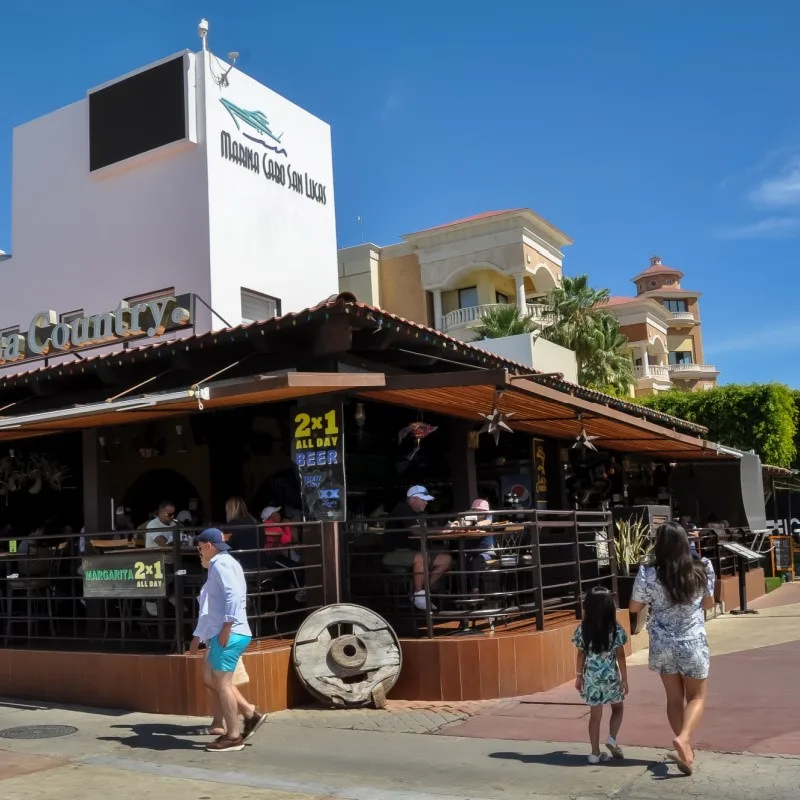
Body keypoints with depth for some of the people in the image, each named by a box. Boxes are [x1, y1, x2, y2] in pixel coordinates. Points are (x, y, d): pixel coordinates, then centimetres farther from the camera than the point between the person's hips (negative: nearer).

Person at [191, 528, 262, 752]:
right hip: (221, 633, 10)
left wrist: (227, 626, -25)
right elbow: (211, 609, 26)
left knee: (222, 683, -4)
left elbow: (233, 594, -24)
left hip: (229, 634, -10)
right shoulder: (218, 565, 23)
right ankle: (250, 714, 14)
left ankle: (233, 736, 3)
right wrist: (198, 635, 26)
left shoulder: (221, 563, -9)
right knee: (211, 679, 14)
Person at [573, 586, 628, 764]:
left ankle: (595, 753, 12)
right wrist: (625, 679, 1)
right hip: (611, 675, -2)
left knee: (595, 715, 9)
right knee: (618, 708, 21)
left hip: (591, 676, 2)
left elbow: (581, 655, 0)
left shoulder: (583, 629, -4)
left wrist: (578, 676, 10)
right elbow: (620, 656, -6)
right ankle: (612, 738, 2)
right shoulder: (615, 629, -9)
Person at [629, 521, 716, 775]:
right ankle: (683, 738, -11)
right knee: (697, 697, 13)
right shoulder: (701, 570, -11)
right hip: (693, 643, 0)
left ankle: (686, 749, 23)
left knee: (675, 698, 17)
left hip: (662, 644, 1)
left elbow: (634, 607, -4)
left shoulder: (648, 575, -16)